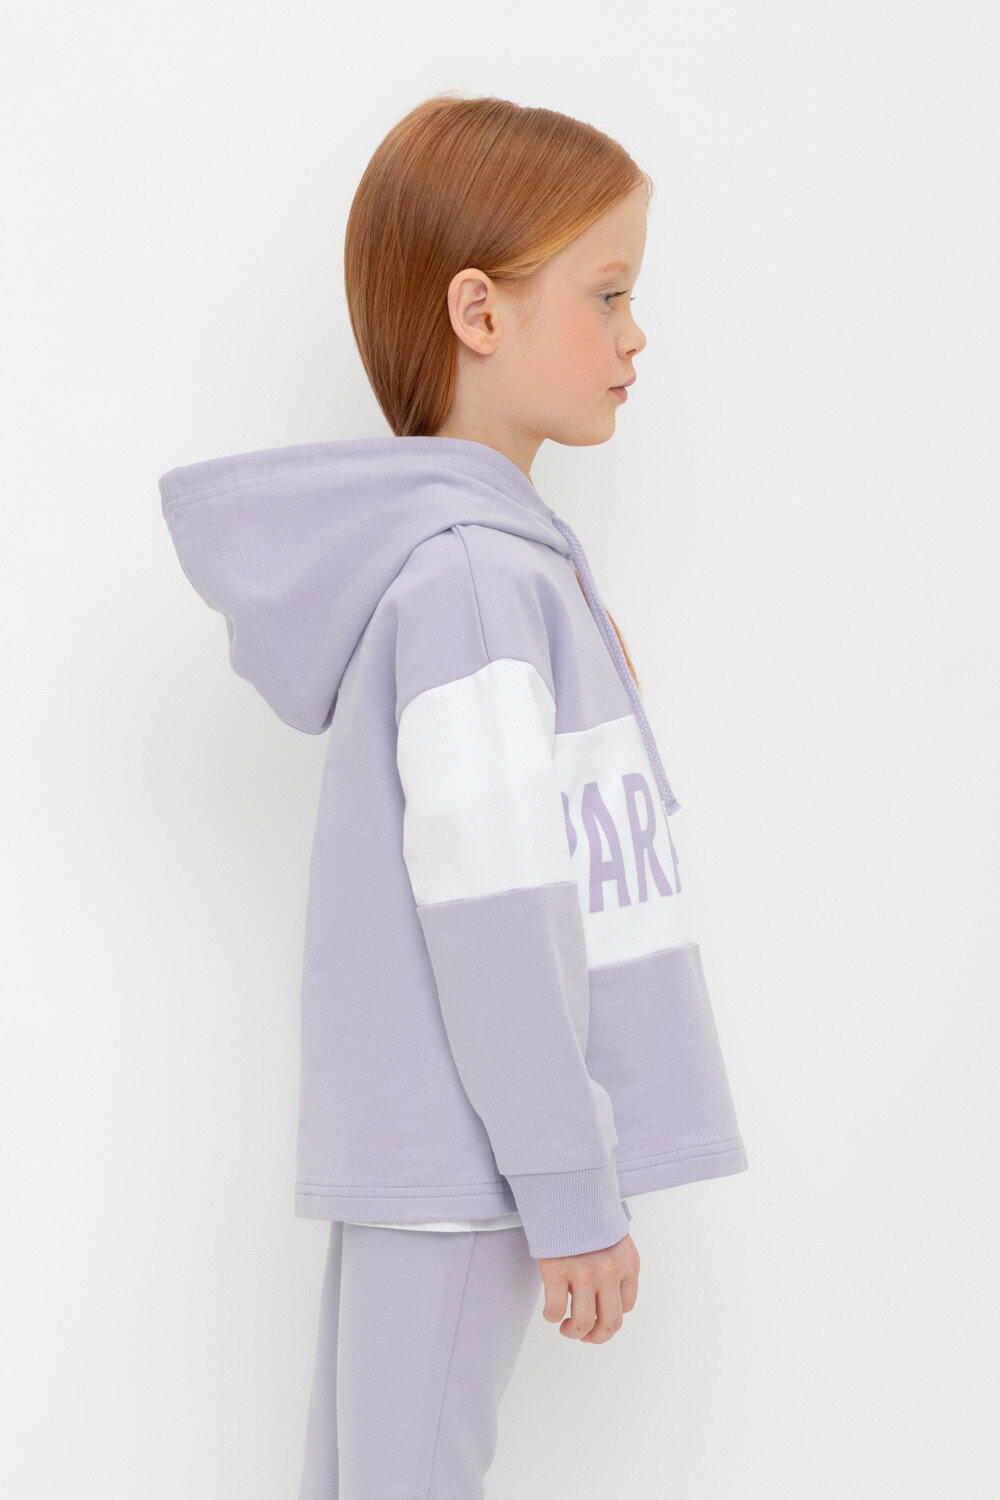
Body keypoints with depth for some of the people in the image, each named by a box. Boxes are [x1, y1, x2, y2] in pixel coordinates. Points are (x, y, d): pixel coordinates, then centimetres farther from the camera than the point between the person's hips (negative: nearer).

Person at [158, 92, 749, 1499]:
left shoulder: (508, 548, 13)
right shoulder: (472, 572, -17)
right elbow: (487, 910, -20)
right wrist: (574, 1195, -17)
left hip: (434, 1154, 10)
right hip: (458, 1157, -10)